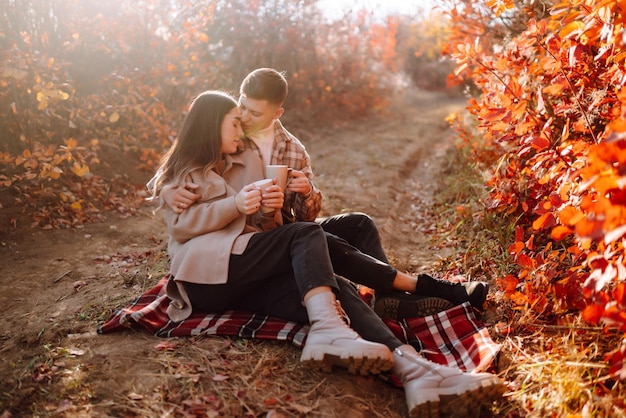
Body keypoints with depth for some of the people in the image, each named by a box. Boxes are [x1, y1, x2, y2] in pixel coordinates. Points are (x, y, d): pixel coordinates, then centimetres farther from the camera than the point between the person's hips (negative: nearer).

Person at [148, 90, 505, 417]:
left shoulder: (248, 161, 24)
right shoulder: (180, 172, 14)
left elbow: (263, 229, 18)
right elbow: (181, 225, -5)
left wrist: (271, 211, -5)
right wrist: (235, 205, -15)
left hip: (250, 275, 4)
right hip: (207, 275, -3)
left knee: (335, 286, -26)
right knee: (307, 235, -25)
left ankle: (414, 369, -47)